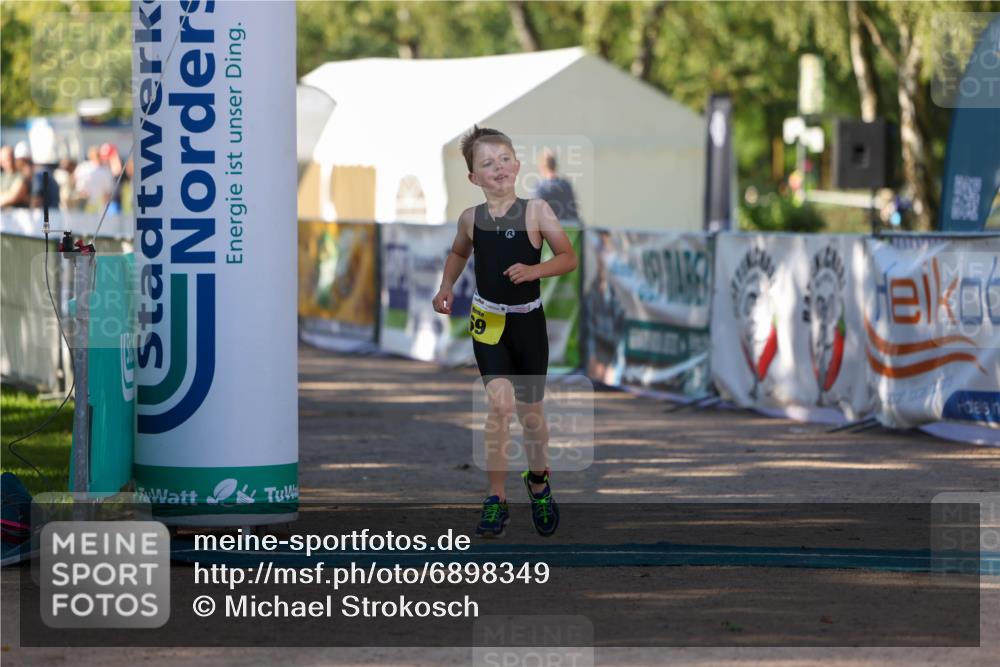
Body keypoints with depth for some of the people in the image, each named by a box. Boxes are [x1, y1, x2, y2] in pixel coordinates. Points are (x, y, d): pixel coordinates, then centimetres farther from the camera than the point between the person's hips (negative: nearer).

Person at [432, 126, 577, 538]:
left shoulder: (536, 211, -11)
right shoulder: (471, 218, -3)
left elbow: (569, 258, -7)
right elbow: (459, 253, 19)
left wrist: (534, 270, -22)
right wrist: (446, 287, 6)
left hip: (528, 322, 0)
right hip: (488, 321, 0)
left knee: (530, 409, 12)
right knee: (500, 402, -18)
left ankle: (538, 481, 41)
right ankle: (496, 499, -10)